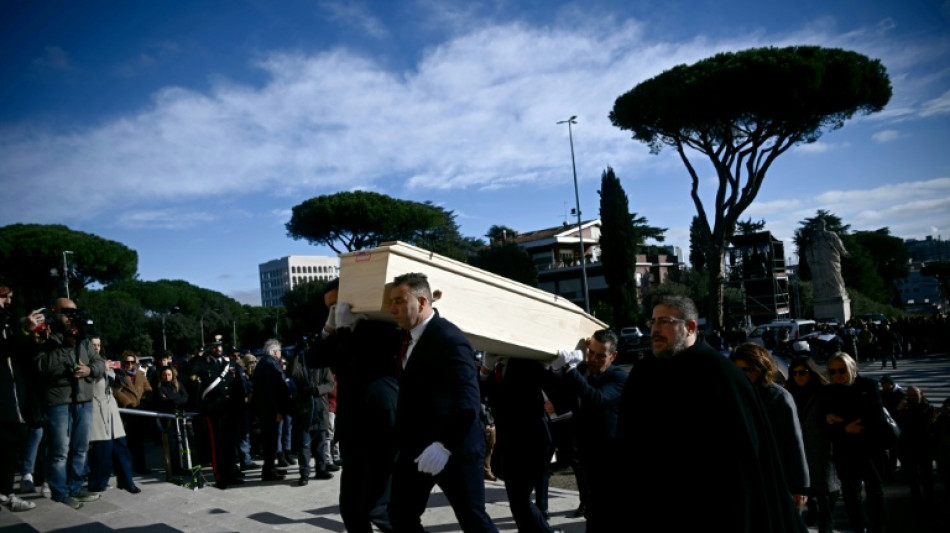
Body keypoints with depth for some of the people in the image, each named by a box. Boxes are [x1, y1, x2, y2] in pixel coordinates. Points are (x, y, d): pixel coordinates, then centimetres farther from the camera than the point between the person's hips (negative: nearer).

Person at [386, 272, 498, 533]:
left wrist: (444, 444, -32)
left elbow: (467, 399, -26)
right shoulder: (408, 337, 11)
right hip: (415, 447, 9)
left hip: (454, 448, -9)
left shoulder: (449, 338, -18)